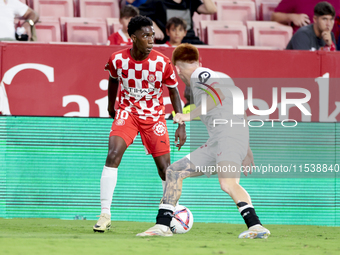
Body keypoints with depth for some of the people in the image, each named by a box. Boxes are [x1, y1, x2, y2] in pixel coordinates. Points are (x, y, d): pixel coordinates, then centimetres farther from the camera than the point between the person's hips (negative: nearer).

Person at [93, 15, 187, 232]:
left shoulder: (163, 63, -16)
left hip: (154, 115, 0)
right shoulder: (117, 60, -14)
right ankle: (105, 215, -19)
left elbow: (174, 92, -4)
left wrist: (181, 125, -7)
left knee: (164, 167, -2)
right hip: (127, 111, 0)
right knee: (113, 155, -22)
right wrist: (111, 106, 24)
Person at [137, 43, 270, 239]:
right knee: (174, 172, 12)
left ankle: (256, 226, -35)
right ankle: (163, 226, 12)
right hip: (216, 142, 10)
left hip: (229, 134, -10)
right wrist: (246, 150, 33)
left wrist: (190, 115, -23)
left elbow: (218, 97, -19)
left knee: (227, 183, -30)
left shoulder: (199, 75, 2)